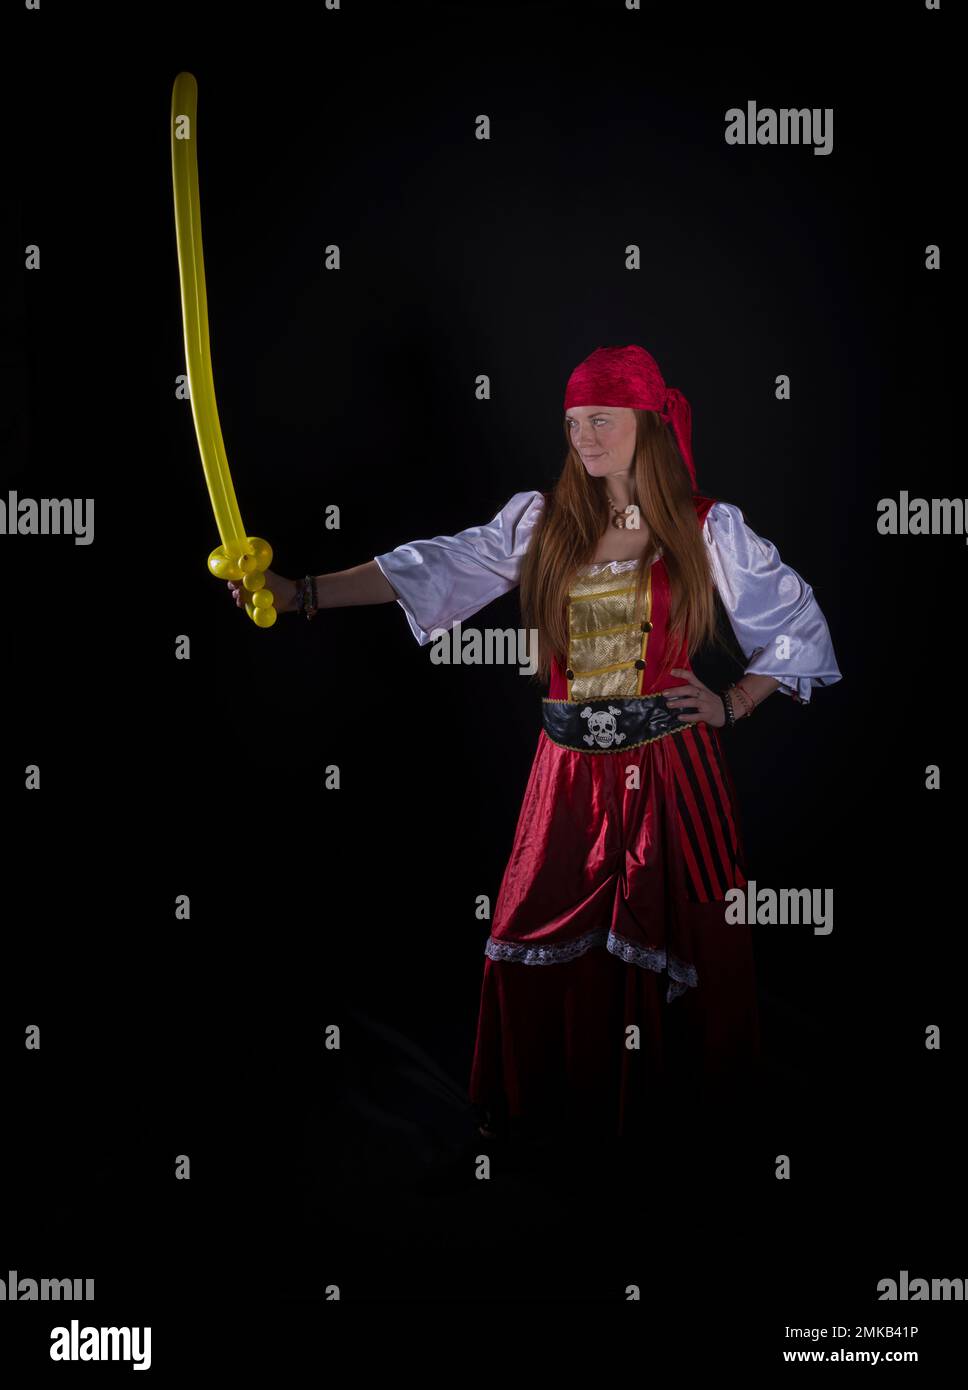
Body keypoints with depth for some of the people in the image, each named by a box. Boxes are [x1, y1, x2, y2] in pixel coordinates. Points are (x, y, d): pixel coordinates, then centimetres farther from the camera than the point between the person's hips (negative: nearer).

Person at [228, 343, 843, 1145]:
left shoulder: (708, 527, 0)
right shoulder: (541, 521, 3)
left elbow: (799, 625, 8)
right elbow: (435, 569, -7)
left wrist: (733, 704, -2)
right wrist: (303, 594, -18)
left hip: (673, 771, -2)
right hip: (572, 769, 2)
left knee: (673, 940, 3)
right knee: (539, 938, 4)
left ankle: (676, 1097, 25)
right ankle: (538, 1105, 24)